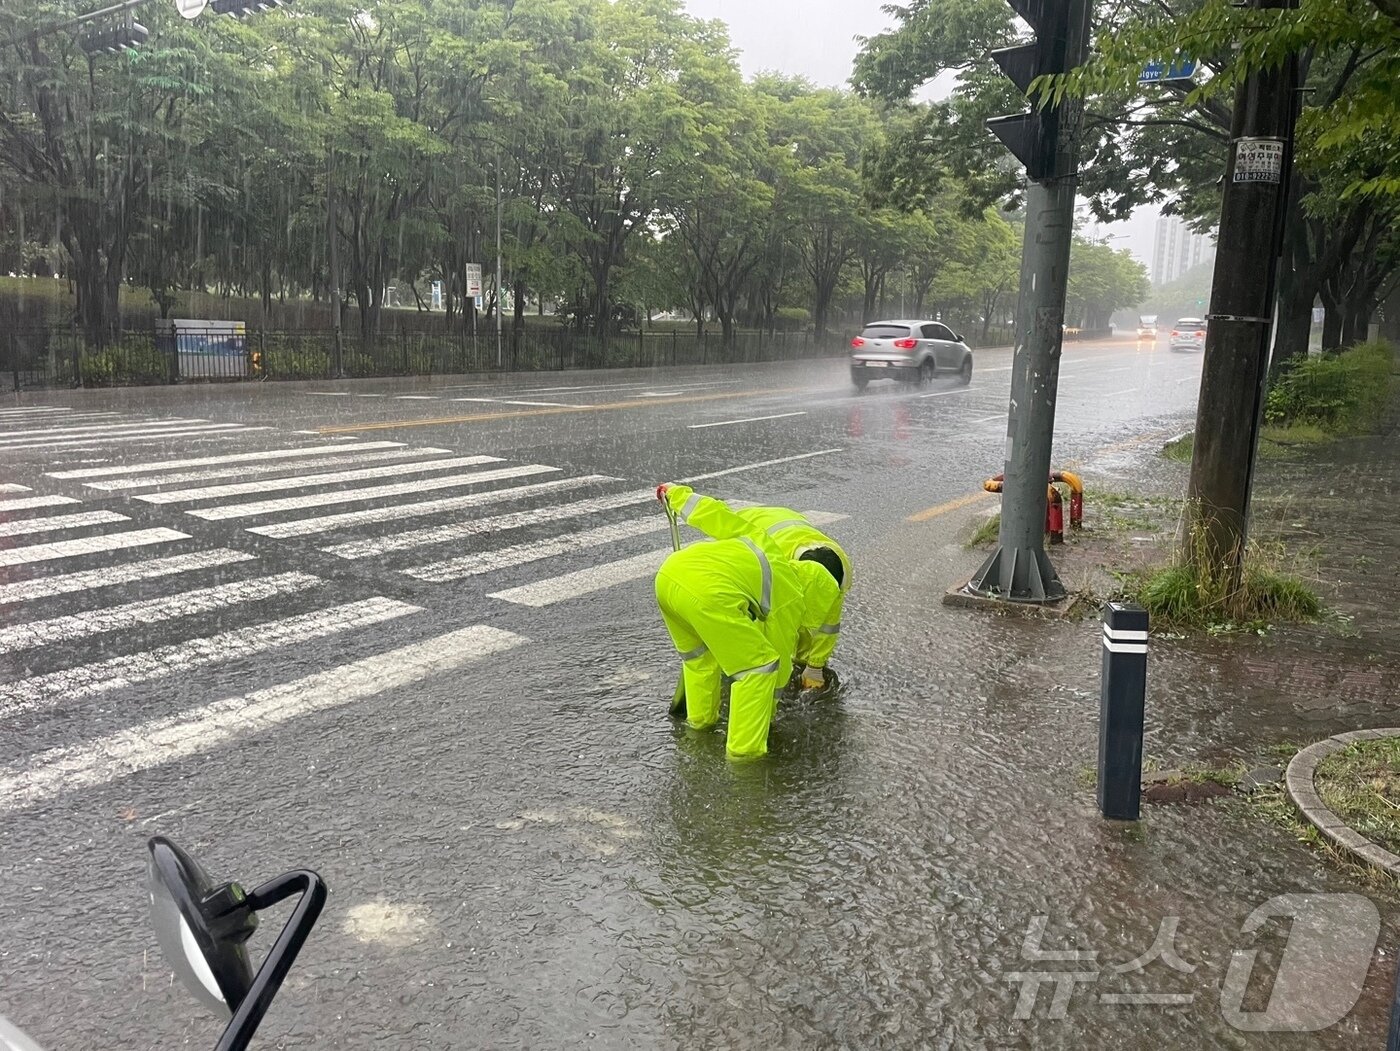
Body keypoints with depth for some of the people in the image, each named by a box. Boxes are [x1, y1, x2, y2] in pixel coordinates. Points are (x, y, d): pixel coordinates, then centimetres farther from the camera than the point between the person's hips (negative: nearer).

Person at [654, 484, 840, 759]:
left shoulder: (763, 546, 31)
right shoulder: (791, 597, 15)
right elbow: (779, 656, 24)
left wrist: (677, 492, 45)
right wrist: (767, 710, 40)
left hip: (667, 573, 8)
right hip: (708, 594, -8)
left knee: (697, 651, 34)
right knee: (759, 664, 9)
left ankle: (700, 717, 48)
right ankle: (744, 747, 13)